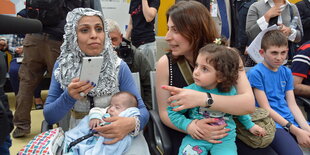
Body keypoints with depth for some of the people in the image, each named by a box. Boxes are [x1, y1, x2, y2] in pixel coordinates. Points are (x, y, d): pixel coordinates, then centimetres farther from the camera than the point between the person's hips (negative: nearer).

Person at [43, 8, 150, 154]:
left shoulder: (119, 67, -7)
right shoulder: (62, 66, -3)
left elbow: (142, 110, -8)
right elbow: (49, 116, -3)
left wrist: (132, 123, -31)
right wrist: (68, 97, -23)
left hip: (116, 136, -2)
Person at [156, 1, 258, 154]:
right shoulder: (165, 63, -12)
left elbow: (249, 104, -23)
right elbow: (164, 112, -6)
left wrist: (202, 98, -37)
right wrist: (191, 126, -26)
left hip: (223, 135, 1)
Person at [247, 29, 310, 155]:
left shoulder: (287, 72, 13)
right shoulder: (255, 73, -7)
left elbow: (292, 104, 10)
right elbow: (266, 108, -10)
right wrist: (296, 131, -13)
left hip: (291, 121, 7)